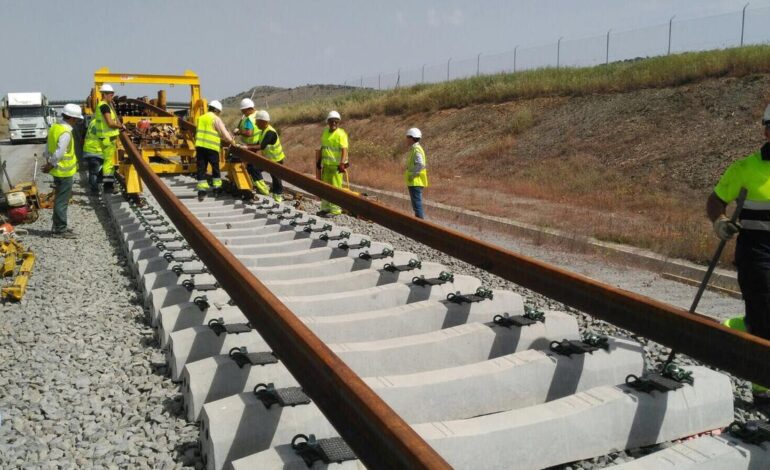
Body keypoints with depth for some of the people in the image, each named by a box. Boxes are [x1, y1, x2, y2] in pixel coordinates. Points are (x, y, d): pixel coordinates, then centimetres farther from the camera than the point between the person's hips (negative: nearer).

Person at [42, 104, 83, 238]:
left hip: (58, 171, 9)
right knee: (62, 201, -2)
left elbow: (48, 147, 14)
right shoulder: (66, 132, -21)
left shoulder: (55, 127, 9)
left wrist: (48, 162, 13)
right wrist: (51, 165, -12)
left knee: (60, 199, 18)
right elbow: (59, 153, -24)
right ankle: (60, 230, 4)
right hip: (65, 171, -9)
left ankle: (58, 226, 26)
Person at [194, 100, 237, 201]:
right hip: (211, 147, -5)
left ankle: (201, 190, -2)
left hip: (200, 146, 5)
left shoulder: (201, 118, 18)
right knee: (215, 168, 12)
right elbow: (225, 134, -5)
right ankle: (217, 187, 21)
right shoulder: (216, 119, -2)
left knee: (201, 168, 4)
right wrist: (234, 144, 6)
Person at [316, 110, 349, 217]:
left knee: (335, 187, -3)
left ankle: (335, 209, 4)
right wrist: (319, 162, 20)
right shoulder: (325, 132, 11)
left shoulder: (341, 133, -10)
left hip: (336, 165, -7)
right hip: (326, 164, 7)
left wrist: (342, 163, -30)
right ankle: (325, 207, 25)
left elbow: (344, 150, -19)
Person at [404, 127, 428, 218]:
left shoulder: (416, 150, -16)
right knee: (416, 204, 17)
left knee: (417, 204, -8)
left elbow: (420, 164, -29)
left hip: (415, 182, -11)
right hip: (414, 182, 11)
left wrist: (412, 174, -22)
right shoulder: (414, 149, 16)